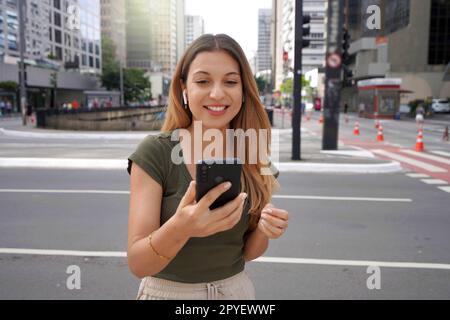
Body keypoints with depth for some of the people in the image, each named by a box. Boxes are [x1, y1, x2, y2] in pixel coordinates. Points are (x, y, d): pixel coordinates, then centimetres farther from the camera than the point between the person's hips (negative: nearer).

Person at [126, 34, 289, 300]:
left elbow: (248, 252, 0)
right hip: (168, 291, -3)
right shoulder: (155, 153, -18)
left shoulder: (252, 156, -8)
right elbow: (137, 263, -20)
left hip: (237, 288, 3)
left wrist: (264, 228, -21)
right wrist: (179, 228, -39)